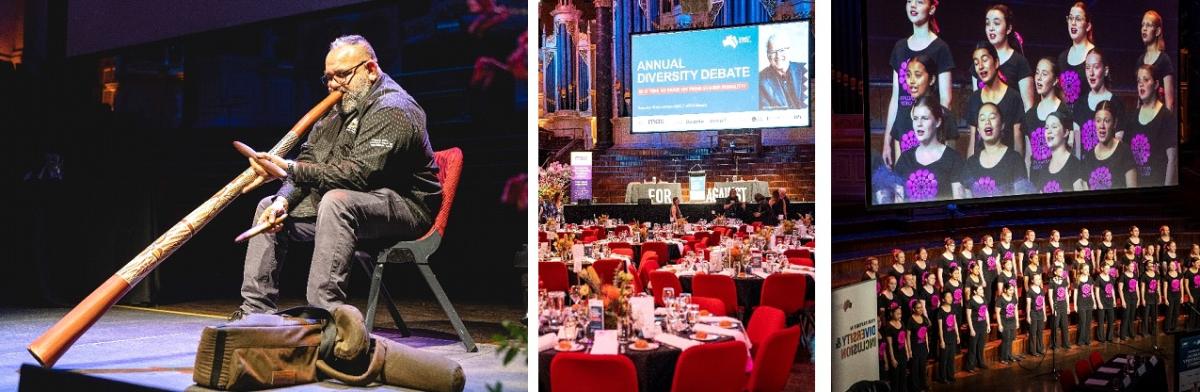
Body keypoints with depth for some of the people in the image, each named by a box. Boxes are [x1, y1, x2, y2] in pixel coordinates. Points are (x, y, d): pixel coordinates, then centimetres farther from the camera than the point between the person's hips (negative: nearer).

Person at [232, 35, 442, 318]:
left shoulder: (392, 110, -19)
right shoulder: (342, 107, 13)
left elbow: (358, 173, -30)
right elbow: (309, 157, 9)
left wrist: (288, 168, -31)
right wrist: (284, 200, -9)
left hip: (403, 206, -10)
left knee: (335, 202, -38)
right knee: (268, 206, 10)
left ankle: (324, 313, -40)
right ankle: (255, 311, 7)